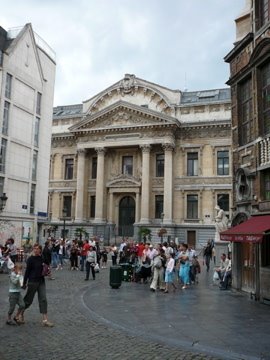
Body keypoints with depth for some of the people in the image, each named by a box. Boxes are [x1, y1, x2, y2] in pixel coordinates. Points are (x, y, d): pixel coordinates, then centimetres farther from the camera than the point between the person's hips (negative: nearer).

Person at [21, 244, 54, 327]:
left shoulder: (42, 258, 4)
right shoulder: (31, 259, -12)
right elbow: (27, 271, -10)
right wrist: (24, 283, -9)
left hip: (41, 281, 5)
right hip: (33, 282, -5)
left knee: (43, 299, 1)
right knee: (29, 299, 8)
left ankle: (45, 320, 3)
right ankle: (21, 312, 37)